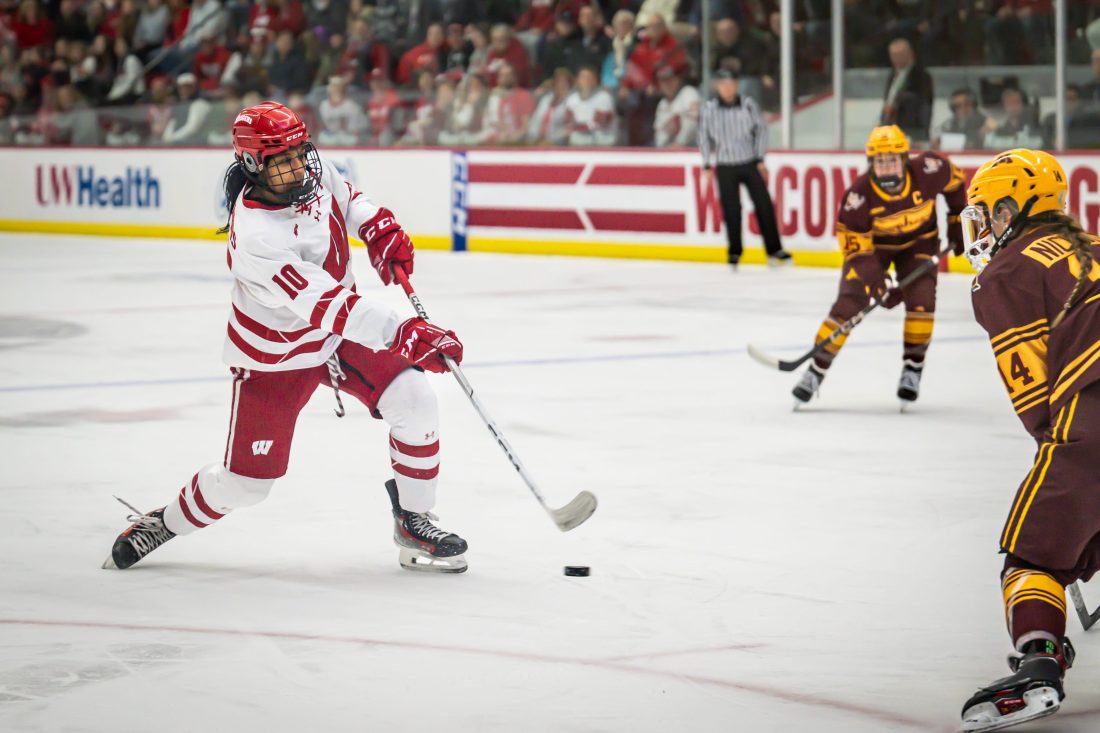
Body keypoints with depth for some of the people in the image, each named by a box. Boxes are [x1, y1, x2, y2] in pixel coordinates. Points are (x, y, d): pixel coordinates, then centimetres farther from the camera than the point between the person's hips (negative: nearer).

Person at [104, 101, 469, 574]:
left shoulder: (314, 173, -13)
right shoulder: (254, 235, -34)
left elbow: (345, 197, 14)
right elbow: (325, 306, -38)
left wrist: (378, 226, -7)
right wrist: (404, 335, -44)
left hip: (342, 328, 6)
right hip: (274, 354, -6)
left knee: (413, 399, -15)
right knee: (245, 482, 1)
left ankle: (413, 522, 2)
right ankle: (164, 522, 30)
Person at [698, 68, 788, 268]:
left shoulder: (748, 105, -3)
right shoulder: (709, 110, -3)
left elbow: (760, 130, 4)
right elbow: (704, 137, 7)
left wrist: (760, 159, 1)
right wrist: (707, 165, 5)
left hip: (750, 164, 1)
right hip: (726, 167, -1)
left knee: (764, 205, -1)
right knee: (731, 210, -3)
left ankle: (774, 250, 8)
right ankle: (734, 252, 11)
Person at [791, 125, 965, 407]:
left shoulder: (927, 171, -29)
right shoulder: (859, 195, -32)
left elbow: (955, 180, -4)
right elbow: (856, 247, -27)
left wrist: (957, 221, 1)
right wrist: (877, 285, -38)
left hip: (918, 240, 1)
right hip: (872, 243, -1)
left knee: (921, 299, -17)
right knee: (848, 304, -12)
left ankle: (912, 370, -1)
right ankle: (816, 370, -2)